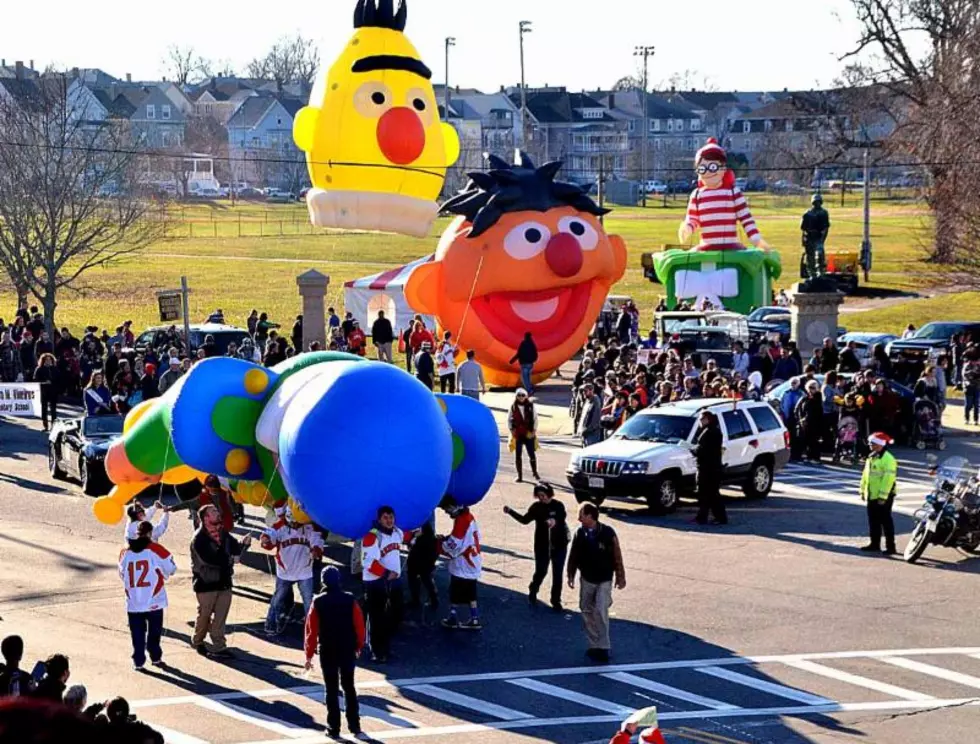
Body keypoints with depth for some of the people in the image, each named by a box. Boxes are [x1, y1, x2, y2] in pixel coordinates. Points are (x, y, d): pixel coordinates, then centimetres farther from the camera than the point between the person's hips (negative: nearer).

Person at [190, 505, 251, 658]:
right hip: (206, 582, -6)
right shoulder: (199, 538, -15)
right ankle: (197, 642, 28)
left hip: (224, 581, 6)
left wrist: (244, 543, -13)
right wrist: (228, 559, -18)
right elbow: (209, 559, -24)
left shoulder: (223, 533, 7)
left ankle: (219, 647, 10)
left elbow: (235, 548, 7)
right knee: (204, 615, 8)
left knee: (220, 616, 6)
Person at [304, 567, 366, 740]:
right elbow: (359, 625, -1)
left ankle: (334, 728, 5)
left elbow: (311, 630, -8)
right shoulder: (350, 600, -5)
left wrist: (309, 655, -1)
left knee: (331, 690, 5)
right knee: (349, 687, 13)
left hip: (327, 651, -2)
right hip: (348, 650, 2)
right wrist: (359, 646, 14)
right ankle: (354, 726, 12)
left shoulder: (318, 602, -8)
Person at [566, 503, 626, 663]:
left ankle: (603, 648, -9)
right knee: (587, 612, 8)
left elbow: (617, 556, -8)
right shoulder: (580, 534, -5)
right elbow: (573, 556, 6)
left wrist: (620, 577, -4)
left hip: (604, 580, -4)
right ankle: (594, 646, 20)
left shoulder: (607, 533, -15)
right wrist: (571, 576, 8)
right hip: (586, 580, 4)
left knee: (600, 611, -16)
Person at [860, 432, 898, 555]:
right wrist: (863, 491, 17)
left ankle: (890, 546, 0)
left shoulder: (888, 459, -16)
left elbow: (888, 478, -21)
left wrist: (883, 496, -23)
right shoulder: (871, 458, 13)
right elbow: (865, 476, 21)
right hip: (872, 495, 9)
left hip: (883, 497, -9)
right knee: (873, 521, 14)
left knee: (886, 521, -4)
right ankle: (874, 544, 23)